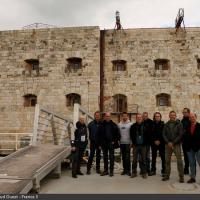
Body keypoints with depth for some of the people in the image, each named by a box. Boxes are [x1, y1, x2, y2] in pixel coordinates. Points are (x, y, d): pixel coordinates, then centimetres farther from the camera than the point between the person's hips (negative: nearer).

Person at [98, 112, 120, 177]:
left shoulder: (114, 125, 0)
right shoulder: (102, 125, 3)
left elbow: (118, 134, 1)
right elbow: (99, 135, 4)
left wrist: (115, 141, -8)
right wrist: (100, 144, 0)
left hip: (111, 143, -2)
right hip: (104, 144, 2)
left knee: (111, 157, 3)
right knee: (105, 157, 10)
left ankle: (111, 171, 10)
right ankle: (106, 170, 20)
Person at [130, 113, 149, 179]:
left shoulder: (145, 126, 0)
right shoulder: (133, 126, 2)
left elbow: (148, 135, 4)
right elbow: (131, 135, 8)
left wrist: (146, 143, -1)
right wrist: (133, 142, 2)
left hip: (143, 145, 0)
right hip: (135, 145, 1)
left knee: (143, 160, 6)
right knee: (134, 160, 6)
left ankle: (144, 173, 16)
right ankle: (134, 172, 16)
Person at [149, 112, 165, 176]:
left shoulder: (163, 124, -1)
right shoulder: (152, 124, 5)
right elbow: (151, 133, 3)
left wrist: (159, 141, -9)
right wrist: (155, 141, -6)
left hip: (161, 143, -2)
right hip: (154, 143, 2)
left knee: (163, 157, -2)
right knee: (153, 157, 8)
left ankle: (163, 171, 7)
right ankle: (153, 170, 18)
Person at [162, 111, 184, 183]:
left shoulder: (179, 124, -1)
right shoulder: (166, 125, 8)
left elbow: (180, 135, -7)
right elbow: (164, 134, 5)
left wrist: (173, 143, -12)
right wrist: (168, 142, -9)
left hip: (177, 144, -3)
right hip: (168, 144, 3)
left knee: (179, 161, -3)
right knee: (167, 160, 7)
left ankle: (181, 176, 7)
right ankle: (167, 175, 17)